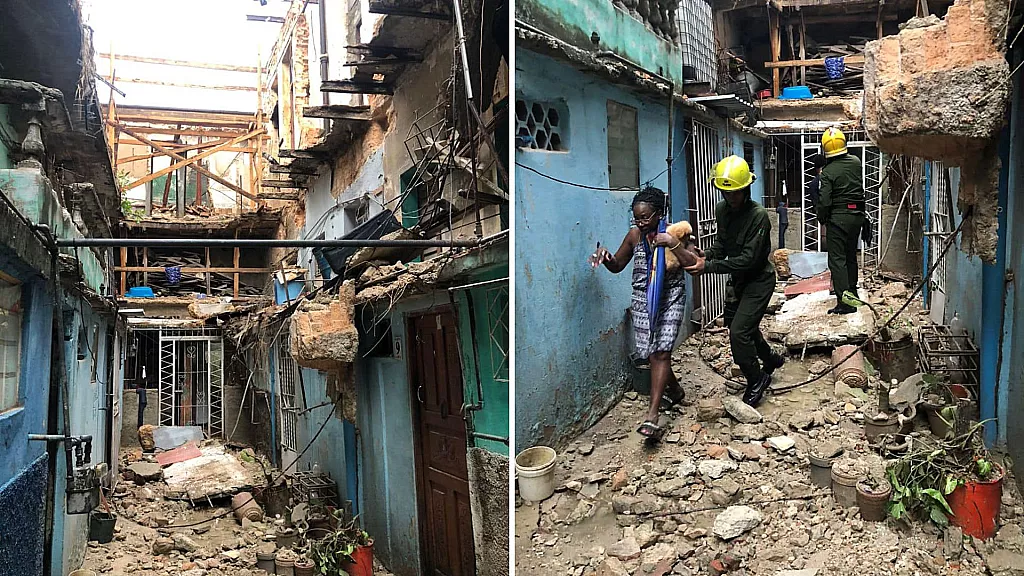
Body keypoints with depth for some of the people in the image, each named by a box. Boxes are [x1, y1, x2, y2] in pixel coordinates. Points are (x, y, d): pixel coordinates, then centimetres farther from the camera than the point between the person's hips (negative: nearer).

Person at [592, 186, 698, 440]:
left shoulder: (674, 233, -7)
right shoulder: (634, 235, 2)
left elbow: (693, 264, -14)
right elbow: (617, 266, 11)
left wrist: (673, 243, -24)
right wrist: (605, 256, -11)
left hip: (671, 298, -4)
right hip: (642, 300, 4)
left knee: (661, 352, -13)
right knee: (653, 353, 8)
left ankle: (652, 415, -17)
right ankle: (674, 389, 39)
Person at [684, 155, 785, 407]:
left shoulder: (758, 216, -27)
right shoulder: (722, 209, -5)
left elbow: (749, 259, -30)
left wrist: (709, 266, -36)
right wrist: (707, 254, -15)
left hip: (759, 280, -8)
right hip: (737, 279, 8)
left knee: (739, 331, -15)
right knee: (744, 326, 21)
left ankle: (756, 381, 6)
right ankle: (771, 359, 48)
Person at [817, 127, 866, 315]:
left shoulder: (828, 172, -15)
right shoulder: (856, 162, 3)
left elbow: (824, 201, -15)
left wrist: (822, 219, -1)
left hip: (838, 218, -6)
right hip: (857, 215, 6)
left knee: (837, 259, -4)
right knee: (851, 255, 20)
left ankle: (844, 302, -9)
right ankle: (852, 291, 33)